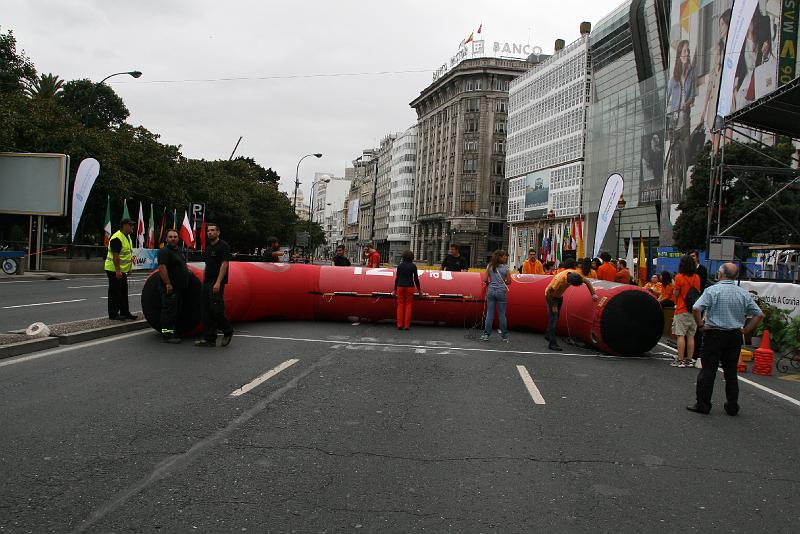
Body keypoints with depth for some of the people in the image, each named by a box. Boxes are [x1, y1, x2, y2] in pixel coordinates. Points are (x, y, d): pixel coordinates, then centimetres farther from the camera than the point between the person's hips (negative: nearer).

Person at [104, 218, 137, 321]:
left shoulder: (127, 237, 12)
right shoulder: (117, 238, -20)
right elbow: (115, 255, -24)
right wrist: (117, 270, -26)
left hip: (122, 270, 10)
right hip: (114, 270, -10)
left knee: (124, 292, 14)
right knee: (115, 292, -4)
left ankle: (125, 312, 22)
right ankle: (113, 314, 2)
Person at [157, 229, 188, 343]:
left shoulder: (179, 250, 17)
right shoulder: (164, 252, -13)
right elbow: (162, 268, -22)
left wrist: (186, 270, 18)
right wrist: (168, 284, -25)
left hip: (180, 288, 10)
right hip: (170, 288, -10)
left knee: (176, 311, 13)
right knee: (169, 311, -9)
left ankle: (172, 332, 21)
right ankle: (167, 335, -6)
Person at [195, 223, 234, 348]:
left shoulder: (223, 246, -7)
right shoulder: (208, 248, 19)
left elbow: (224, 264, -14)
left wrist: (218, 282, -21)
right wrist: (204, 281, 15)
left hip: (217, 283, -9)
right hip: (207, 283, 9)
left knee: (216, 309, -14)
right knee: (205, 311, 5)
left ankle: (228, 331, 7)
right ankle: (209, 339, 8)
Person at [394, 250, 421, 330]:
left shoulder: (400, 265, 5)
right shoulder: (413, 266, -1)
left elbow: (397, 278, 8)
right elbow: (416, 278, 2)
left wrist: (395, 289, 17)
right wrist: (419, 289, 13)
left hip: (400, 287, 2)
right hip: (409, 287, -2)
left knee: (400, 305, 6)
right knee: (408, 305, 3)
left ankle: (399, 324, 5)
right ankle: (406, 325, 2)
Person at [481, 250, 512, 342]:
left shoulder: (490, 266, 2)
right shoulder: (505, 267, -4)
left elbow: (485, 280, 0)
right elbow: (509, 282, -1)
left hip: (491, 290, 2)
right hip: (501, 292, -2)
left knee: (489, 313, 5)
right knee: (502, 314, 5)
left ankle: (486, 334, 5)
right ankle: (504, 335, 11)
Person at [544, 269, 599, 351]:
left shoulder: (574, 274, -22)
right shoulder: (559, 280, -40)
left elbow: (587, 281, -7)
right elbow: (548, 291, -29)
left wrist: (593, 294, -12)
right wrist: (553, 305, -21)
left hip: (559, 296, 7)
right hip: (551, 296, -7)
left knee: (557, 316, 16)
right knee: (553, 318, -12)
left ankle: (548, 335, 34)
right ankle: (552, 343, -12)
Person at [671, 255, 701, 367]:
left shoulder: (679, 277, -11)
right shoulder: (697, 278, 6)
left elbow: (676, 294, -8)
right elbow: (698, 293, 13)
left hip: (682, 311, -5)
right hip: (694, 310, 6)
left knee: (681, 335, -3)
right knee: (691, 336, 9)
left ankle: (680, 360, -3)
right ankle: (689, 360, 12)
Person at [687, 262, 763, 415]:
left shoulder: (712, 290, -10)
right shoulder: (743, 293, 3)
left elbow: (696, 309, -21)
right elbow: (759, 314, 5)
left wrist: (701, 325, -8)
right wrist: (746, 330, 8)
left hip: (714, 334, -4)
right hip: (735, 336, 4)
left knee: (708, 371, 2)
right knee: (731, 372, 12)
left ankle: (702, 404, 5)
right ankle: (732, 407, 18)